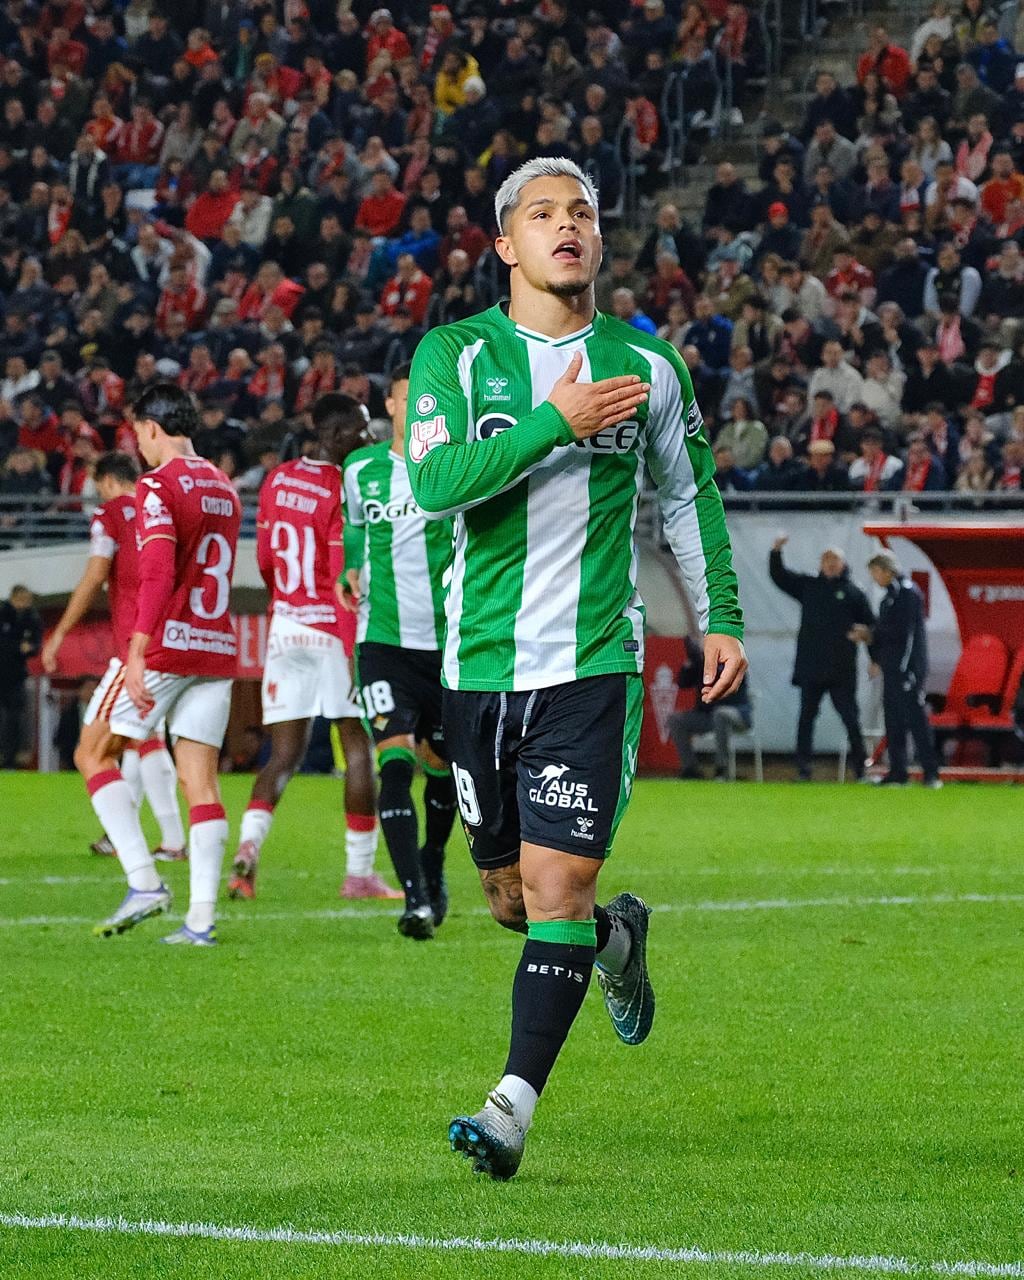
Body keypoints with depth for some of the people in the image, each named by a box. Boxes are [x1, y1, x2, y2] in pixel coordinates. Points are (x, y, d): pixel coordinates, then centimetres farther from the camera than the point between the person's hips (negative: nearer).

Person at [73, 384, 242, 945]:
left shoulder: (159, 487, -10)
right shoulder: (224, 490, 15)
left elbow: (158, 575, -21)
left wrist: (137, 653, -25)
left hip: (165, 646, -7)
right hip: (217, 649, 7)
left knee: (94, 753, 6)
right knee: (200, 780, 4)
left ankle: (144, 881, -6)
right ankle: (201, 918, -3)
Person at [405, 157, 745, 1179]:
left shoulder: (646, 367, 5)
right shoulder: (456, 354, 0)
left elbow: (687, 493, 20)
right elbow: (434, 482, -15)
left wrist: (720, 617, 18)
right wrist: (554, 424, -21)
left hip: (591, 666, -1)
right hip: (479, 662, 1)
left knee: (559, 883, -13)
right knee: (511, 894, 9)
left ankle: (513, 1106, -12)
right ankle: (617, 938, 42)